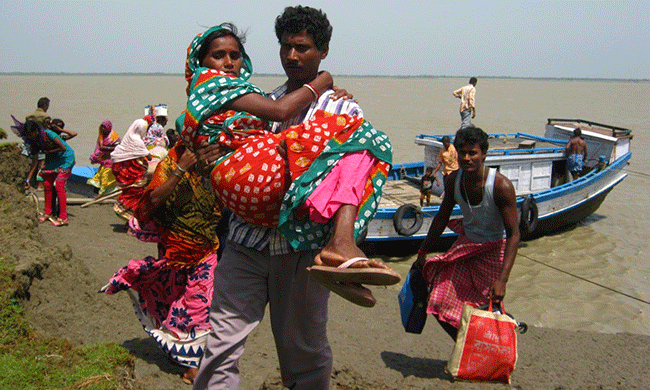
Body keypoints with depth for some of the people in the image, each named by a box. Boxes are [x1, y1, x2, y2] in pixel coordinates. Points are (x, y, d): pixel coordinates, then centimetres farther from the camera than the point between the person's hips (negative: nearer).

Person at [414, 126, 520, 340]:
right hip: (466, 244, 5)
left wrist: (502, 279, -33)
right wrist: (422, 253, 10)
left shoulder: (501, 186, -26)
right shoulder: (454, 180, -10)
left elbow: (513, 234, -24)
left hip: (494, 248, -5)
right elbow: (442, 218, 6)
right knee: (440, 303, 0)